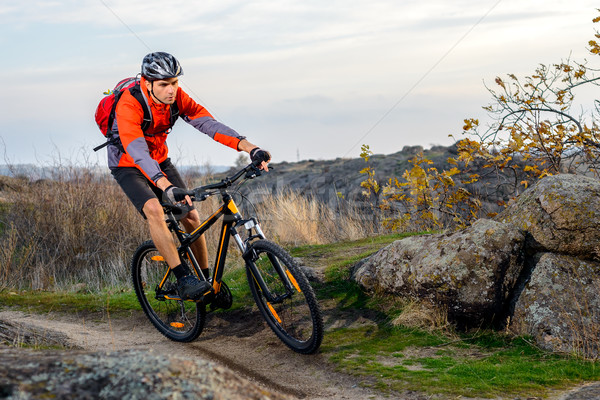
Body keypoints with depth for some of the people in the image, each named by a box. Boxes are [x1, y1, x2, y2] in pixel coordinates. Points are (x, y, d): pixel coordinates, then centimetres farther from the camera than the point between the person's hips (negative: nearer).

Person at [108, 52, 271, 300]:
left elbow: (208, 123, -24)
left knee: (191, 217, -3)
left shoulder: (176, 97, -16)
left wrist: (250, 148, -37)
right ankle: (184, 279, -29)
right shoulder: (129, 105, -32)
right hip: (128, 166, -5)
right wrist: (167, 187, -61)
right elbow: (136, 151, -45)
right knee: (154, 210, -30)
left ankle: (207, 280, 13)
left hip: (160, 161, 5)